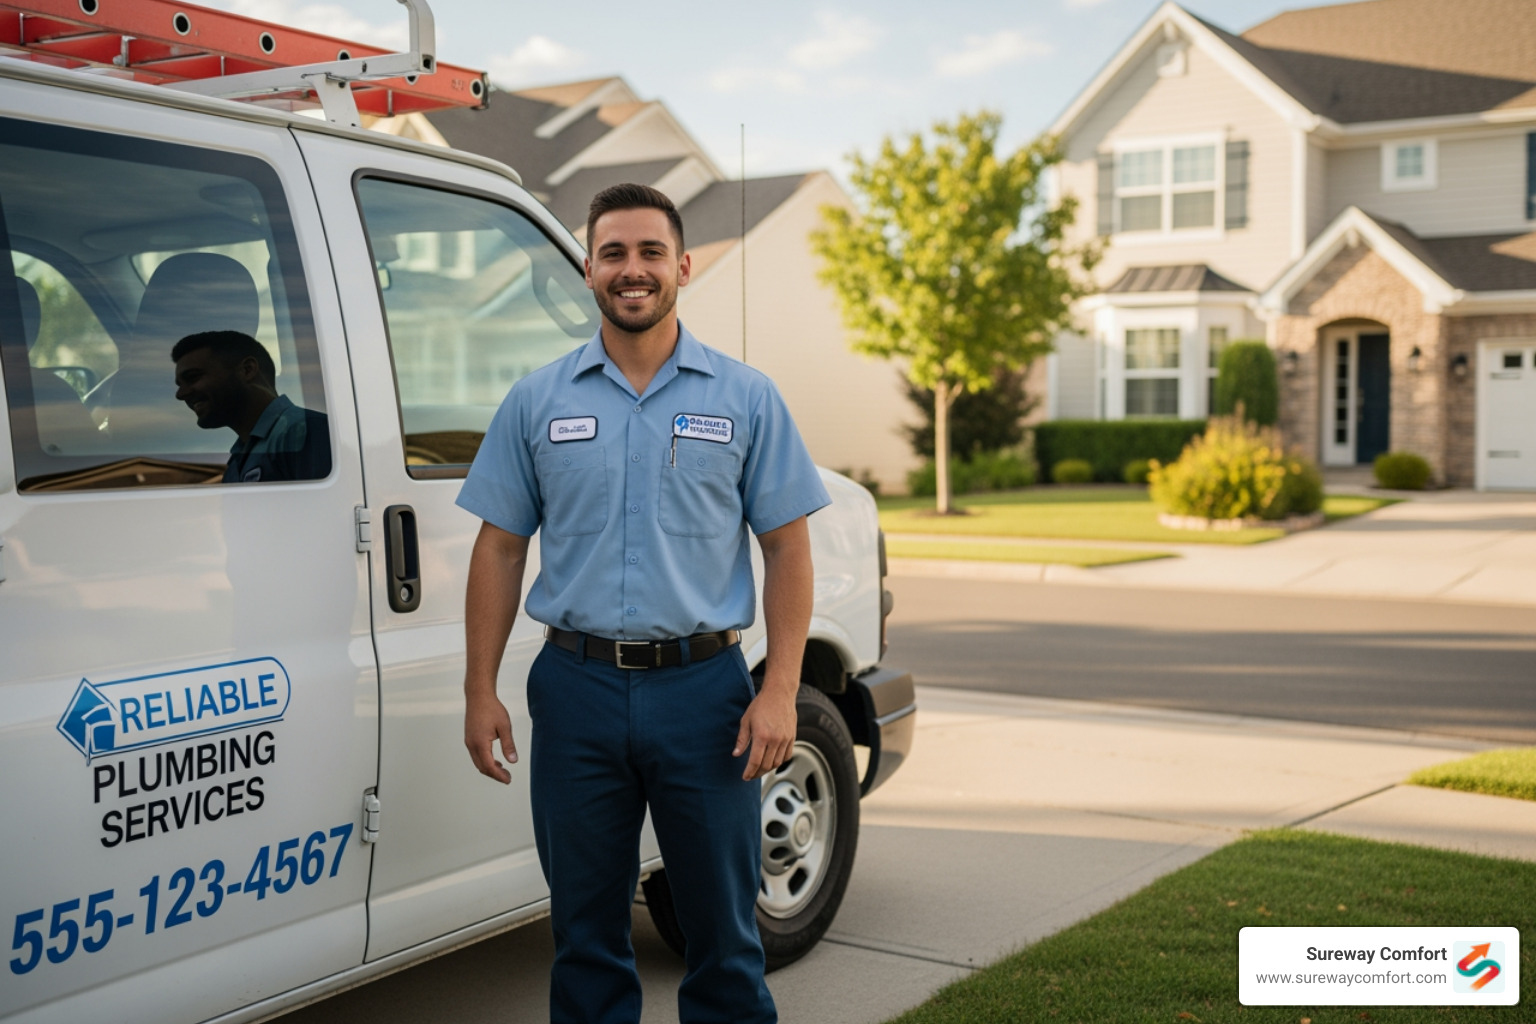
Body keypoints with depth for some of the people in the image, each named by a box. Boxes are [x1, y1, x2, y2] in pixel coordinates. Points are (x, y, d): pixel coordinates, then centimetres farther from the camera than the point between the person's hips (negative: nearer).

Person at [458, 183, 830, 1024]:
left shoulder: (745, 399, 2)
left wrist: (780, 691, -8)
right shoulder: (537, 401, 6)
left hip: (703, 687, -1)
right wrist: (481, 692, 1)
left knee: (723, 924, 8)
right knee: (586, 929, 12)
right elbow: (499, 550, 7)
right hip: (577, 691, 1)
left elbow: (787, 547, 1)